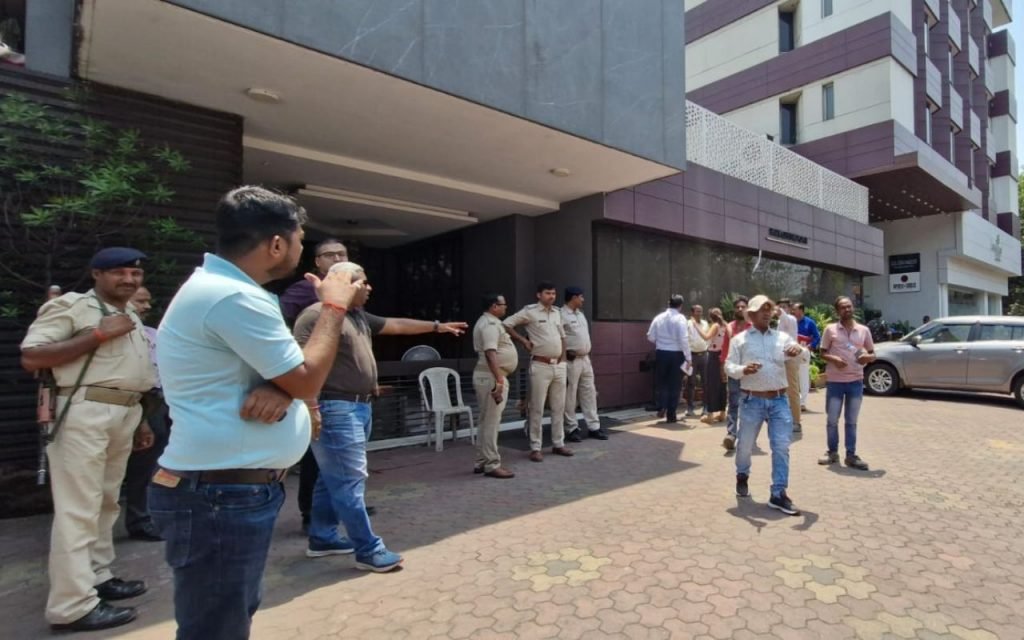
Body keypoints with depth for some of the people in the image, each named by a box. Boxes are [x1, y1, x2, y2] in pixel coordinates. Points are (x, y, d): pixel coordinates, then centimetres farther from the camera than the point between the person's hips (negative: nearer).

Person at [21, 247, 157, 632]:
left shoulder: (132, 317, 20)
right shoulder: (70, 305, -4)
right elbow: (31, 358, -13)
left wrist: (140, 422, 19)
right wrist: (99, 334, -16)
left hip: (125, 414, 8)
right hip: (85, 412, -8)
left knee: (106, 502, 15)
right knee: (78, 509, -5)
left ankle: (97, 578, 26)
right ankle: (72, 606, 2)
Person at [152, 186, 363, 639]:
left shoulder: (216, 286, 11)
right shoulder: (235, 297, -23)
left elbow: (289, 370, 12)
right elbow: (308, 381, -19)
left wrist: (278, 388, -12)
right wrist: (334, 307, -7)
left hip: (233, 489, 10)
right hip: (222, 496, -10)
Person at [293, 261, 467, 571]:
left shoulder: (360, 317, 16)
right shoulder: (317, 314, -13)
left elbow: (397, 325, 23)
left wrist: (437, 327, 27)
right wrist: (311, 408, -23)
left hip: (359, 407, 10)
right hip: (335, 409, -10)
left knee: (334, 477, 17)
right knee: (351, 479, -5)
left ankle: (322, 538, 31)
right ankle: (369, 550, 4)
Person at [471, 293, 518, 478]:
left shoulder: (487, 322, 18)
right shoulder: (490, 324, -16)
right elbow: (490, 354, -27)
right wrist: (499, 380, -31)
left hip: (490, 376, 11)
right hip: (491, 377, -11)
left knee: (486, 422, 14)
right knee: (491, 422, -6)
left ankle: (482, 462, 21)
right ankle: (492, 465, 0)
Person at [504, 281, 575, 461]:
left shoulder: (557, 312, 12)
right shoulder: (530, 311, -7)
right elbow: (506, 324, -9)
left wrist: (563, 357, 12)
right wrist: (523, 341, -9)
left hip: (559, 366, 6)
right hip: (540, 366, -6)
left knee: (559, 407, 11)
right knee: (537, 408, -1)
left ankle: (558, 444, 23)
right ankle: (535, 448, 7)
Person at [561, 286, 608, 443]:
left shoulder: (580, 314, 15)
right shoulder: (562, 315, -13)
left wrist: (587, 353, 17)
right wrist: (566, 353, -17)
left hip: (585, 358, 9)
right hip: (571, 360, -9)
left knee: (589, 392, 11)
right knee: (570, 395, 1)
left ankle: (593, 427, 19)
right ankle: (571, 429, 11)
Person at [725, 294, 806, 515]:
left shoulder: (782, 337, 10)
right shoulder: (739, 339, 3)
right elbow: (729, 367, -2)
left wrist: (799, 350, -23)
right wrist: (743, 370, -24)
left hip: (779, 400, 2)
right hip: (752, 400, -2)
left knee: (781, 447, -1)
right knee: (745, 445, 9)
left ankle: (779, 494, 8)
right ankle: (742, 477, 37)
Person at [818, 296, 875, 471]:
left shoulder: (864, 330, 5)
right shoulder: (830, 329, 0)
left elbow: (873, 354, 11)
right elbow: (822, 353, 3)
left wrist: (867, 357, -12)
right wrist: (833, 359, -17)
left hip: (856, 381, 2)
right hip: (834, 381, -1)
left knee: (851, 421, 9)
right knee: (832, 420, 5)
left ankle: (851, 455, 17)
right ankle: (832, 452, 19)